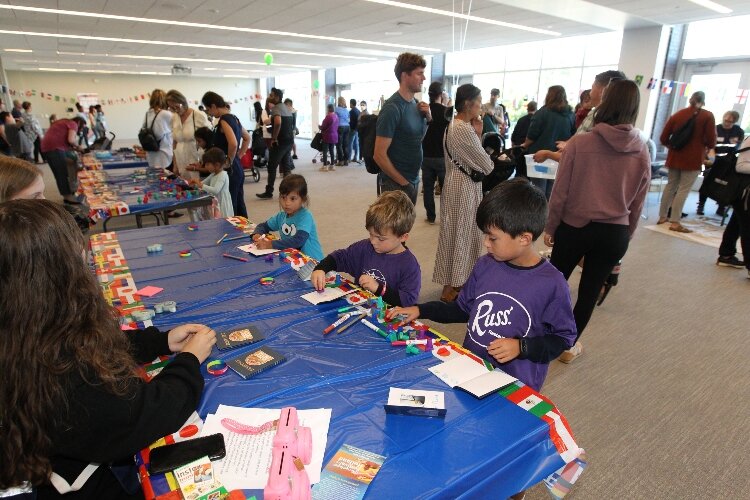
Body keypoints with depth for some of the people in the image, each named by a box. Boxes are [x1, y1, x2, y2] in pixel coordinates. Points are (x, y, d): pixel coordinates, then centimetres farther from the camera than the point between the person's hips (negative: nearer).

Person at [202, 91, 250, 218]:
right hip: (238, 169, 9)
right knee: (239, 206, 15)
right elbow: (247, 138, 26)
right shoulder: (233, 118, 12)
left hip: (229, 171, -9)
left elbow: (233, 144, -29)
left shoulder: (224, 120, -14)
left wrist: (229, 162, -15)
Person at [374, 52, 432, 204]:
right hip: (396, 184, -8)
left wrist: (428, 117, 0)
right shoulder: (392, 108, -17)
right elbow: (379, 155, -20)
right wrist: (403, 182, -16)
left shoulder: (416, 103, 6)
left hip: (414, 180, 8)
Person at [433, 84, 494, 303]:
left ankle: (456, 280, 30)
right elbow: (487, 166, -15)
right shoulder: (464, 130, -21)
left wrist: (476, 134, 1)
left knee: (464, 234, 17)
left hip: (458, 182, 10)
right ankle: (450, 287, 14)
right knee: (459, 235, 1)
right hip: (464, 187, -10)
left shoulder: (453, 125, 10)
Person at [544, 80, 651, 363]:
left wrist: (550, 227, 4)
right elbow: (637, 205, 5)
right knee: (590, 291, 14)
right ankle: (569, 345, 28)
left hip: (574, 227, -2)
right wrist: (626, 236, 18)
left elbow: (560, 193, -9)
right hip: (615, 233, 2)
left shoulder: (579, 144, -13)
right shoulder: (642, 152, -3)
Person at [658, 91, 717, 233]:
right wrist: (704, 146, 14)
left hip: (675, 156, 4)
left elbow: (663, 138, 5)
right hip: (693, 158, -4)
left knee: (670, 185, 15)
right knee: (684, 189, -2)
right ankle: (675, 222, -3)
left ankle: (662, 216, 19)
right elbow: (711, 142, -8)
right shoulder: (707, 116, -4)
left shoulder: (677, 114, 6)